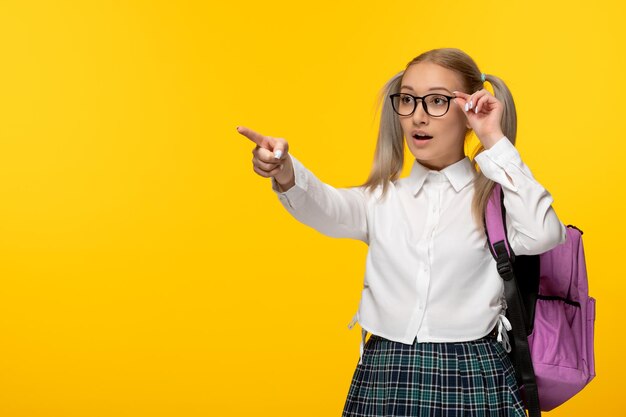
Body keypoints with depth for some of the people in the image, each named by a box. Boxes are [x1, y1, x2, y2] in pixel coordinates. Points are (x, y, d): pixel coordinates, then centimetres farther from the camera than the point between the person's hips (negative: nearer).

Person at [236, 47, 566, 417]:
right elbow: (328, 209, -12)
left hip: (473, 379, -3)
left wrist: (496, 143, -15)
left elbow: (543, 235, -22)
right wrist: (286, 174, -35)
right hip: (384, 377, 3)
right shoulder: (381, 198, 9)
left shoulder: (493, 197, -1)